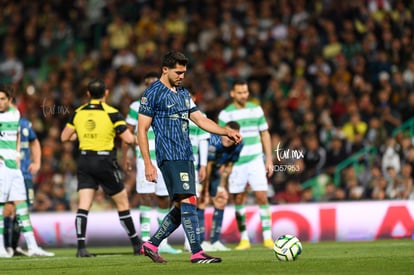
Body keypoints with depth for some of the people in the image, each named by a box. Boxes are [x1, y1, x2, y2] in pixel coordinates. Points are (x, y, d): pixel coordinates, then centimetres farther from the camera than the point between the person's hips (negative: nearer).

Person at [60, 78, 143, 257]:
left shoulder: (78, 113, 4)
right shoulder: (112, 113, -9)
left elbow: (64, 137, 11)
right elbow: (129, 139, -12)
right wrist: (136, 139, 11)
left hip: (84, 160, 3)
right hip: (105, 162, -3)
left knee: (83, 206, -2)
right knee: (122, 203, 9)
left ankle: (81, 247, -14)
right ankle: (136, 244, 17)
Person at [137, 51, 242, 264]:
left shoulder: (183, 93, 19)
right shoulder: (153, 93, -5)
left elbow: (201, 120, 19)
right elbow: (142, 129, -7)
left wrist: (227, 132, 4)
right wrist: (148, 164, -12)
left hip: (186, 157, 8)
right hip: (170, 157, -8)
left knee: (181, 208, 7)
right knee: (188, 202, -15)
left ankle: (151, 245, 18)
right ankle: (197, 253, -16)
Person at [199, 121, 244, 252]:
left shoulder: (238, 146, -12)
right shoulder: (214, 141, -34)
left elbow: (228, 166, 2)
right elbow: (208, 166, -29)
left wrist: (222, 186, 0)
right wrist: (205, 190, -24)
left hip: (215, 172, 8)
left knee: (221, 199, 5)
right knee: (202, 200, -20)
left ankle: (215, 242, 12)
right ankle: (199, 242, -22)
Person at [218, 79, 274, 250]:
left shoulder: (256, 110, 6)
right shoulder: (225, 114, -2)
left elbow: (265, 134, 12)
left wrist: (269, 159, 7)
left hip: (256, 160, 1)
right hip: (236, 163, -1)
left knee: (262, 197, -8)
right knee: (238, 201, 3)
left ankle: (268, 237, -6)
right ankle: (244, 239, 12)